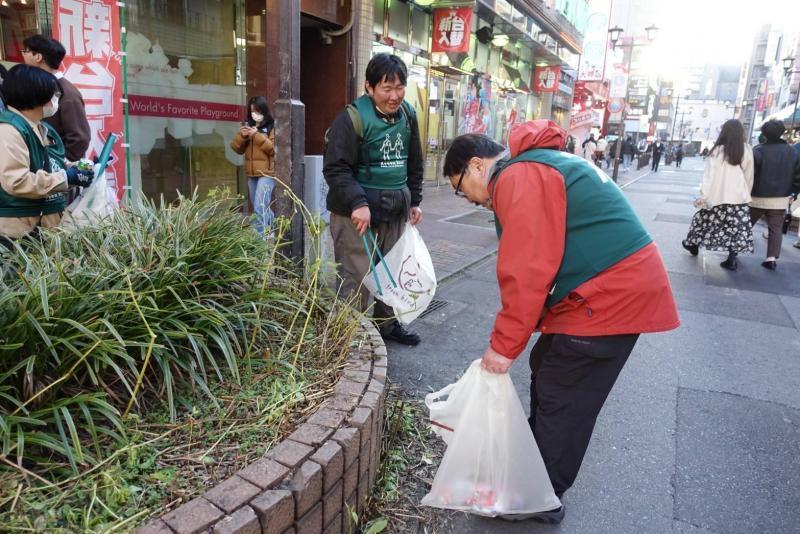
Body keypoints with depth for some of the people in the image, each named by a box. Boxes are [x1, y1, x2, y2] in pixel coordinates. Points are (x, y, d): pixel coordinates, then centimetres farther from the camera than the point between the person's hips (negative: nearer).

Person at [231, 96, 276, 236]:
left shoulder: (272, 126, -5)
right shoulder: (248, 125, 13)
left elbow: (274, 149, -15)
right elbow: (237, 148, 10)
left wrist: (257, 135, -20)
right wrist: (241, 135, -8)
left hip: (267, 173, -7)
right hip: (251, 173, 7)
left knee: (260, 207, -15)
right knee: (260, 206, 17)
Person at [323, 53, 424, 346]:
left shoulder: (408, 115, 9)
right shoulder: (353, 117, -13)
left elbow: (414, 163, 19)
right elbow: (336, 168, -16)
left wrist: (415, 200, 16)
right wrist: (357, 202, -27)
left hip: (396, 210, 7)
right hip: (358, 211, -7)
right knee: (357, 277, -5)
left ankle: (386, 323, 34)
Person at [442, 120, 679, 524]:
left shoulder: (518, 178, -16)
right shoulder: (535, 167, 16)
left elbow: (527, 272, -24)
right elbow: (541, 261, 16)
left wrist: (504, 346, -14)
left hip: (610, 295, -10)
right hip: (621, 284, 10)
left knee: (562, 399, 2)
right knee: (546, 370, 19)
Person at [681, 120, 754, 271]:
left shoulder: (718, 151, -8)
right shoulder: (747, 150, 0)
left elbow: (710, 175, -9)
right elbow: (749, 176, 7)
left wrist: (703, 196, -6)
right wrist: (746, 194, 17)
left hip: (718, 196, -2)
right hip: (739, 197, 2)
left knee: (705, 221, 16)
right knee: (736, 228, 3)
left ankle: (693, 244, 32)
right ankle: (732, 260, 0)